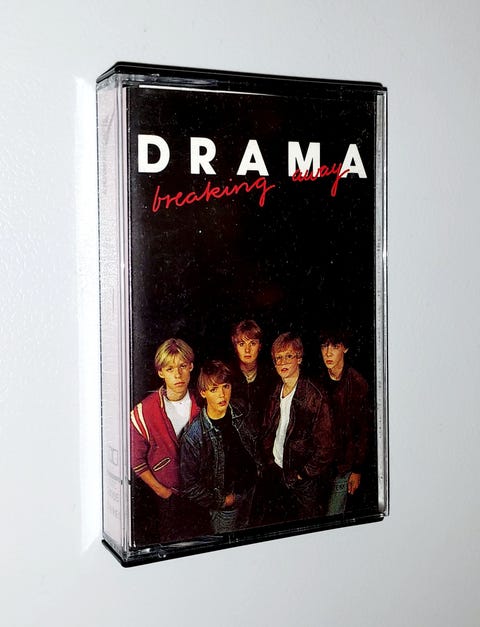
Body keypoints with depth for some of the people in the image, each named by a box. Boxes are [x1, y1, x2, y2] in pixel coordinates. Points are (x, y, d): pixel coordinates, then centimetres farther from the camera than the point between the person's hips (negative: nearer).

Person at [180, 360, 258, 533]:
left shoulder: (239, 417, -12)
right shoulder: (193, 437, -28)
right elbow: (190, 485, -19)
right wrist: (222, 500, -13)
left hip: (249, 491, 5)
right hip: (224, 506, -5)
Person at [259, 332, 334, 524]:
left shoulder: (314, 396, -15)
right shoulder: (276, 394, 6)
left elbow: (325, 446, -16)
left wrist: (305, 474, -13)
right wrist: (268, 462, 5)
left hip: (304, 481, -6)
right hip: (275, 475, 6)